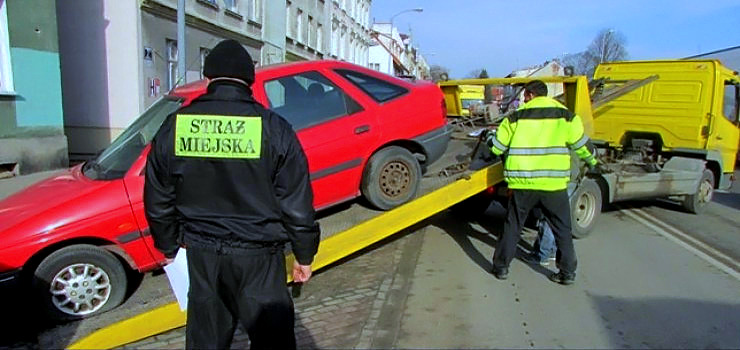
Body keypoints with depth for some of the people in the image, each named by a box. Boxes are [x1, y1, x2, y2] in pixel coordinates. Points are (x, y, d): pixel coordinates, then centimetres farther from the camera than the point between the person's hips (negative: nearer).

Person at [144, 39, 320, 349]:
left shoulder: (174, 126, -1)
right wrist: (304, 256, 5)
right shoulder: (273, 128, -10)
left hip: (201, 254, 3)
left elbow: (158, 201, 6)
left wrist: (169, 247, 21)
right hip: (258, 255, -3)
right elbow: (296, 204, -8)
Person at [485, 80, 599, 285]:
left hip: (523, 183, 0)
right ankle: (567, 272, 19)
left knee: (512, 227, 13)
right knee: (562, 229, 14)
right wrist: (592, 161, 27)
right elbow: (581, 144, 7)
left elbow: (497, 147, 6)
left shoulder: (515, 118, 2)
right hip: (554, 183, 0)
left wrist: (488, 137, 29)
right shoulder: (565, 116, 3)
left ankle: (501, 267, 20)